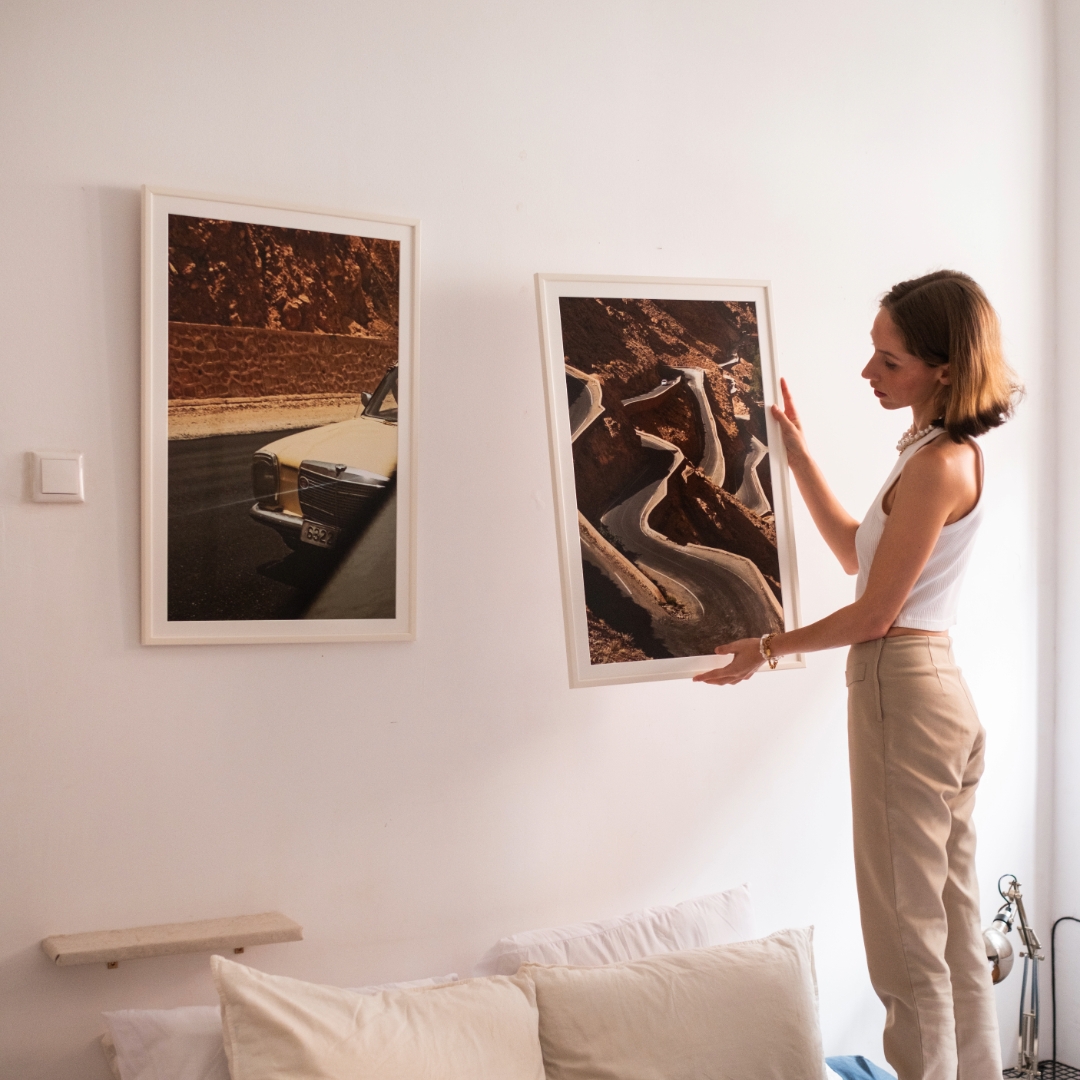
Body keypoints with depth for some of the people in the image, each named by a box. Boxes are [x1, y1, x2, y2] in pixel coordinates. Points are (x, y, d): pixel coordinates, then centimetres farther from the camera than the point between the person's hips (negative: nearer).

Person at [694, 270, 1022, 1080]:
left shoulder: (937, 463, -18)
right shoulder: (953, 451, 11)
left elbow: (875, 614, -16)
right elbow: (854, 551, 19)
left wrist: (769, 649, -4)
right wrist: (798, 454, 16)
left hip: (904, 691, -10)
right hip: (943, 688, 10)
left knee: (909, 935, 0)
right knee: (955, 929, 16)